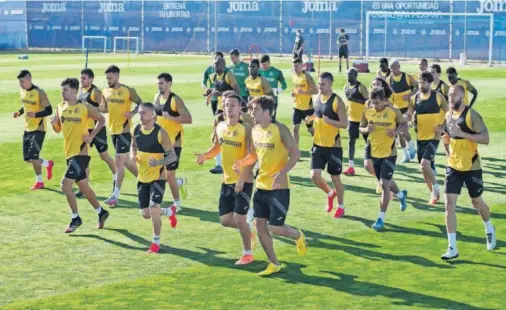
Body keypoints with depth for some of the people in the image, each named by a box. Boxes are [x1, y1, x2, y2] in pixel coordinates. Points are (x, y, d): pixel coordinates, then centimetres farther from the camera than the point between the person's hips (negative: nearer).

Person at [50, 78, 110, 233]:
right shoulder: (61, 108, 6)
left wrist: (92, 135, -7)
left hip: (80, 153, -7)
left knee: (65, 184, -14)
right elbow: (58, 129, 14)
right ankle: (101, 212, 33)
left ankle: (75, 218, 0)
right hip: (69, 153, 7)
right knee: (83, 186, 16)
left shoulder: (85, 107, -10)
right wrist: (54, 124, -8)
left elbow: (101, 120, 2)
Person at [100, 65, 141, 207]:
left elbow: (140, 104, -5)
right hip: (113, 130, 7)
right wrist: (100, 108, -7)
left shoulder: (128, 91, -12)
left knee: (119, 163, -7)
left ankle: (116, 196, -3)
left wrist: (132, 112, -23)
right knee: (126, 161, 15)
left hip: (124, 131, -7)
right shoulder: (105, 91, 6)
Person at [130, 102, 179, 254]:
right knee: (146, 214, 8)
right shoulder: (136, 130, -2)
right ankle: (169, 211, 40)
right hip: (142, 178, 6)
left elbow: (173, 156, -14)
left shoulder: (160, 133, -17)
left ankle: (156, 242, 4)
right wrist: (132, 155, -5)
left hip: (158, 177, -6)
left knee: (153, 209, -18)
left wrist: (158, 163, -32)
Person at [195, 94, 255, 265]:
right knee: (225, 220, 8)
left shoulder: (246, 129, -15)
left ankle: (247, 253, 13)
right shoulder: (220, 127, 5)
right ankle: (246, 229, 37)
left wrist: (242, 179, -27)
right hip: (227, 181, 6)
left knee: (239, 219, -6)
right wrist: (205, 156, -2)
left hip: (243, 182, -6)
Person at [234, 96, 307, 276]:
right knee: (260, 224, 4)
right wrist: (243, 163, -2)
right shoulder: (255, 131, 6)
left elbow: (295, 153, -15)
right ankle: (273, 264, 17)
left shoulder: (280, 129, -14)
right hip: (261, 186, 7)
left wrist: (282, 173, -28)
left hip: (279, 187, -7)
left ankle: (298, 236, 26)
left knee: (274, 227, -7)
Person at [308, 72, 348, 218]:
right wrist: (312, 119, 0)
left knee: (335, 177, 6)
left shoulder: (337, 101, -14)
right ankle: (330, 193, 27)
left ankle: (341, 206, 25)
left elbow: (345, 124, -18)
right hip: (318, 144, 5)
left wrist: (329, 121, -32)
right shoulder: (317, 98, 5)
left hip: (333, 146, -5)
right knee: (315, 176, -3)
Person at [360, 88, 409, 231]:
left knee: (384, 184, -10)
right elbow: (361, 128, 7)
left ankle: (381, 218, 0)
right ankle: (401, 194, 55)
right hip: (374, 153, 5)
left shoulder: (393, 112, -13)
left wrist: (396, 131, -18)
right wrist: (366, 129, -17)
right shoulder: (367, 112, -5)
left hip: (389, 153, -5)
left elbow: (404, 123, 1)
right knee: (386, 182, 21)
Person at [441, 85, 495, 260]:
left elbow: (486, 139, -24)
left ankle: (489, 229, 47)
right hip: (453, 167, 5)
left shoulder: (472, 115, -16)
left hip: (472, 167, -5)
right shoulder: (448, 116, 5)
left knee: (477, 202, 14)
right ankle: (452, 249, -5)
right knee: (449, 203, -7)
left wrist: (462, 134, -29)